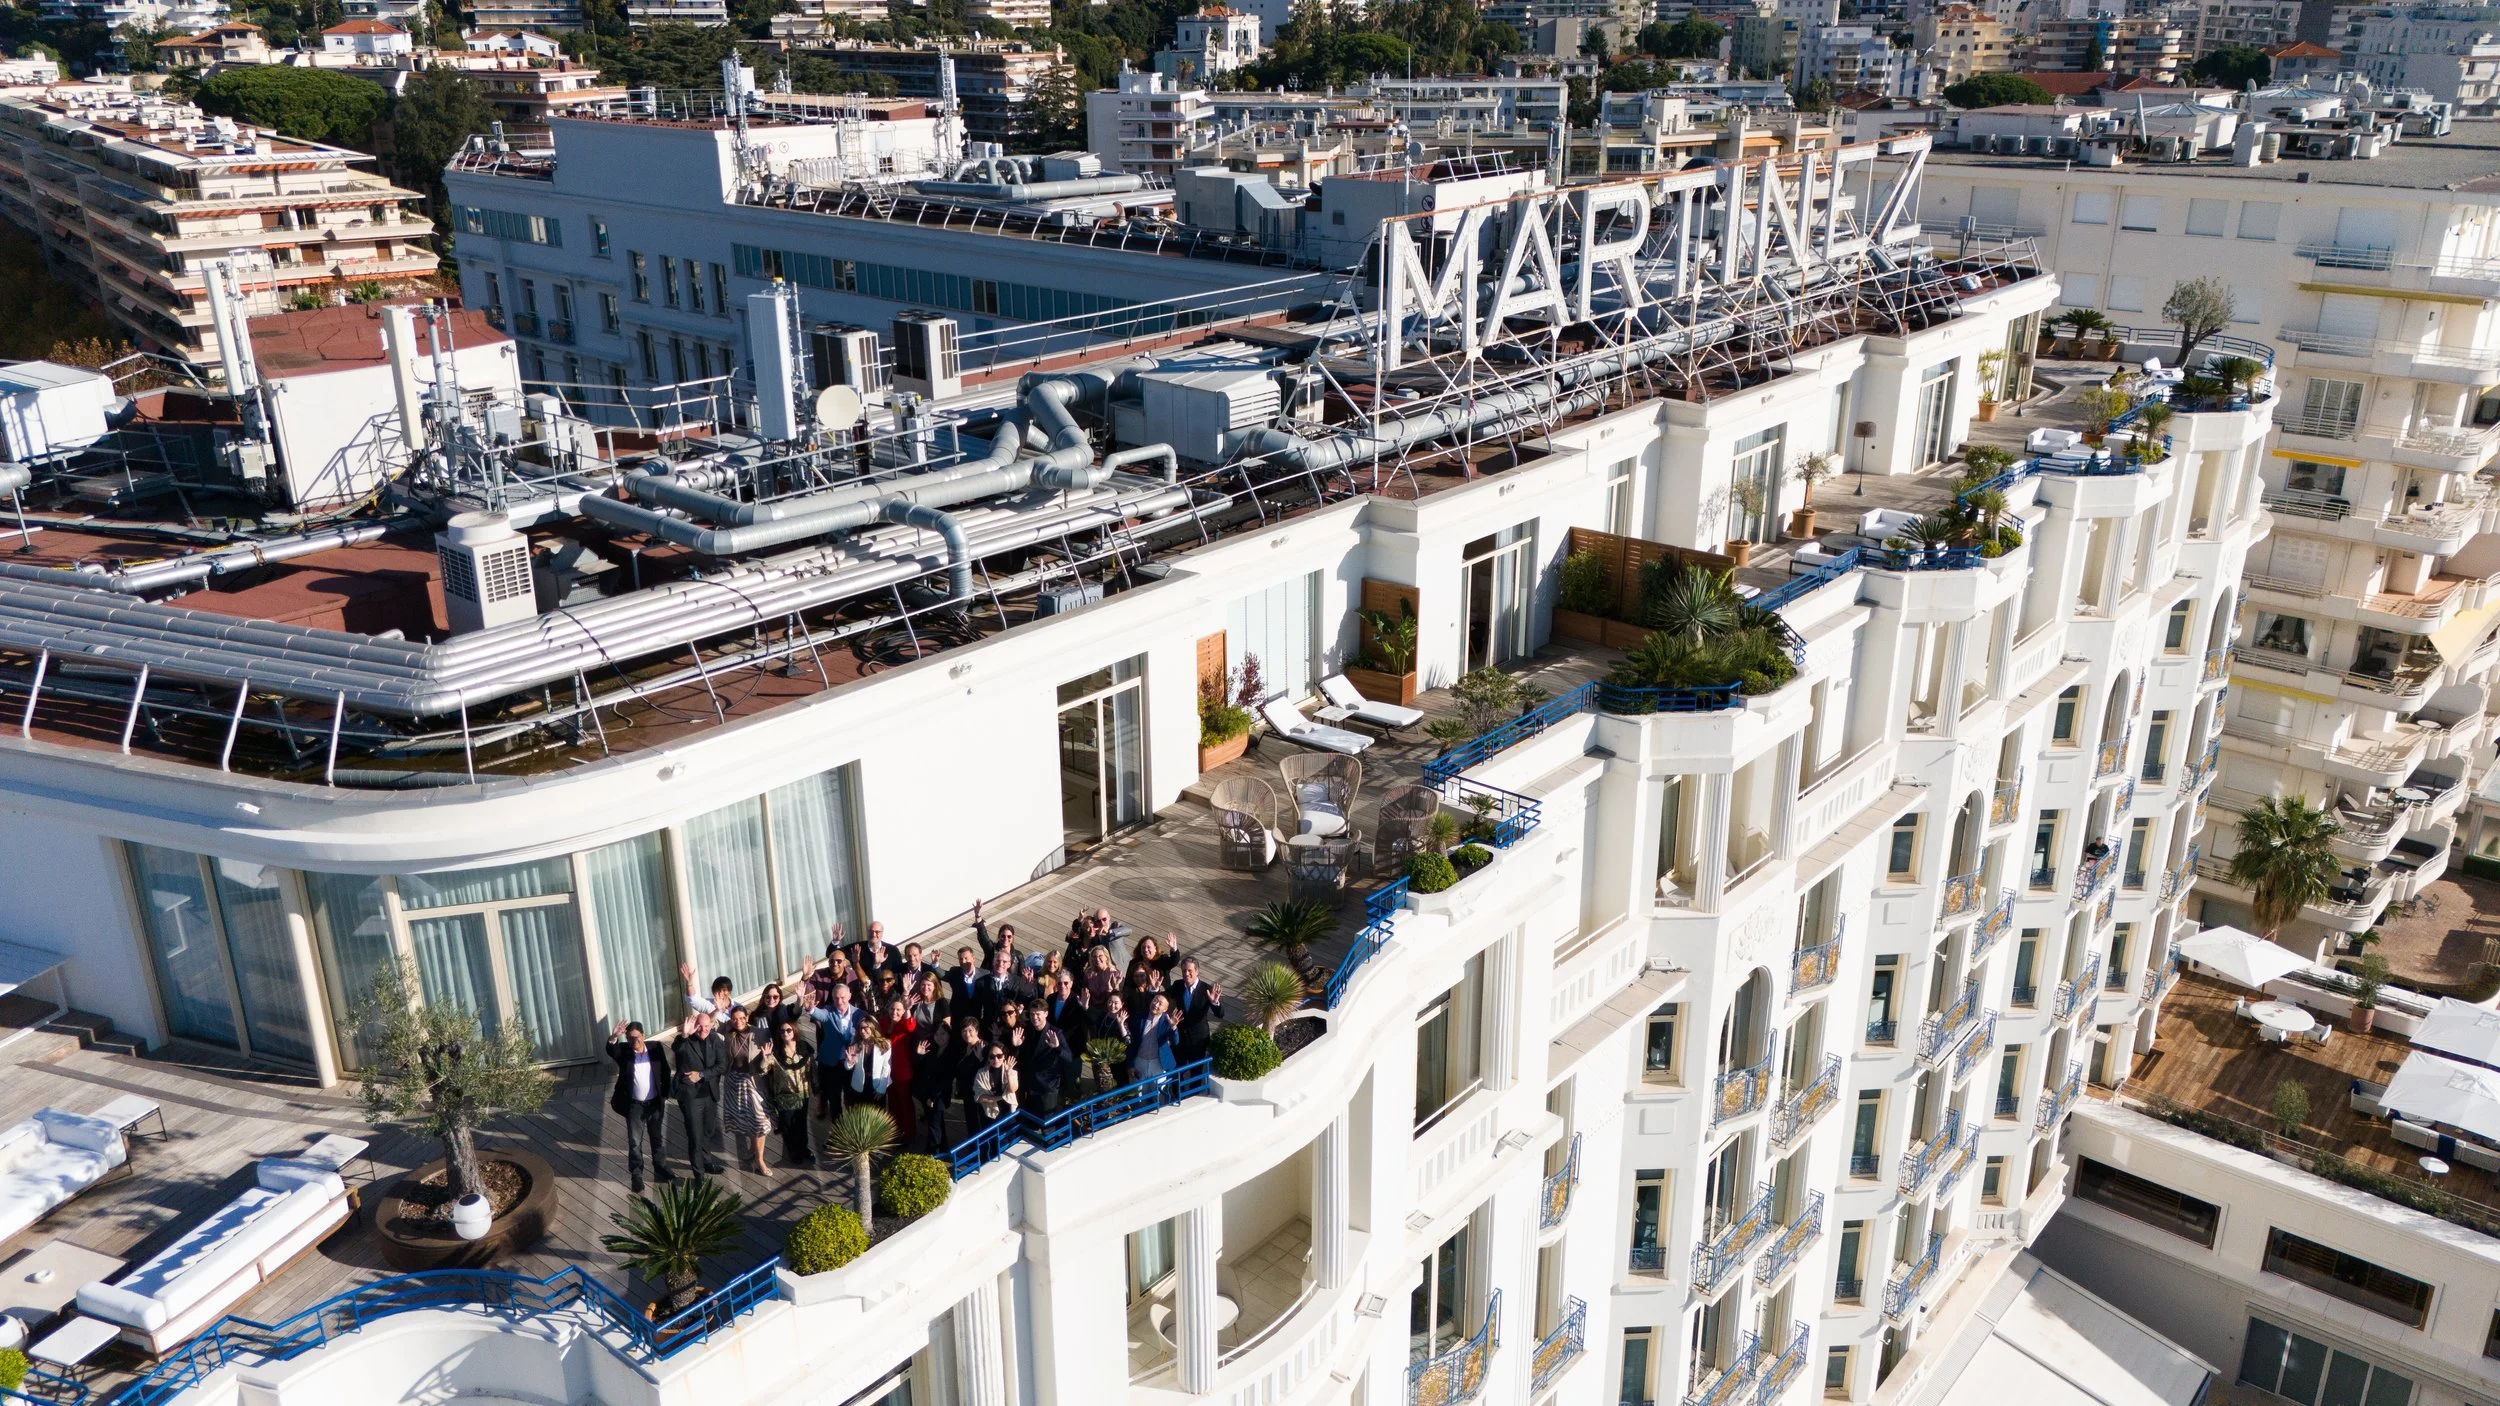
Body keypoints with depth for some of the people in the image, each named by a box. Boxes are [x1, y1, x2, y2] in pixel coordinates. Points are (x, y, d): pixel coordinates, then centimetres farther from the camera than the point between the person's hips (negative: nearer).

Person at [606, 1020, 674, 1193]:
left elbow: (665, 1071, 2)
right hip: (634, 1106, -2)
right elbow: (611, 1050, -35)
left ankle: (660, 1167, 36)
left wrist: (665, 1094, 0)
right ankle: (636, 1174, 24)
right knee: (635, 1142, 9)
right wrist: (614, 1037, -55)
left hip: (656, 1103, 2)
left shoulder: (655, 1048, -7)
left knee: (658, 1138, 18)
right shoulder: (623, 1051, -11)